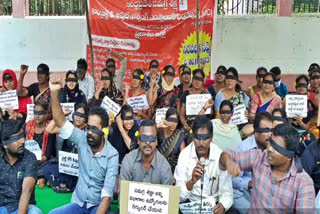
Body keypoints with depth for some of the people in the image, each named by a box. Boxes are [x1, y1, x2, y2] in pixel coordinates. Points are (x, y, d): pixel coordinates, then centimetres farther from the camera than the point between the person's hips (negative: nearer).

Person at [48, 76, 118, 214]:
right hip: (78, 203, 3)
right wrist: (55, 93, -27)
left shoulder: (112, 155, -15)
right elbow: (61, 122, -15)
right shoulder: (82, 140, -6)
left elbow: (107, 192, -21)